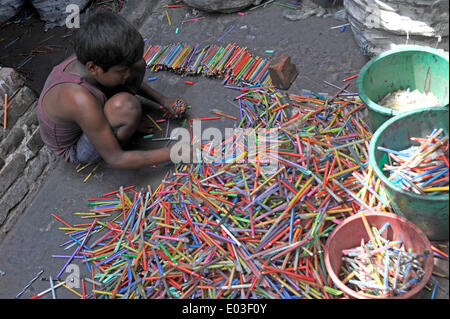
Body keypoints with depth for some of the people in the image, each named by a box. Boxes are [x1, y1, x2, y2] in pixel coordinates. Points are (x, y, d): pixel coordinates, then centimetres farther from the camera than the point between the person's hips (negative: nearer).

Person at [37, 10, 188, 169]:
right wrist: (171, 153, -30)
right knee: (127, 105, -38)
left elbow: (133, 73, 4)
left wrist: (163, 100, -2)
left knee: (138, 64, -8)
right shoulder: (81, 101, -43)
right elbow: (115, 159, -34)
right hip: (74, 149, -7)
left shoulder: (88, 58, -21)